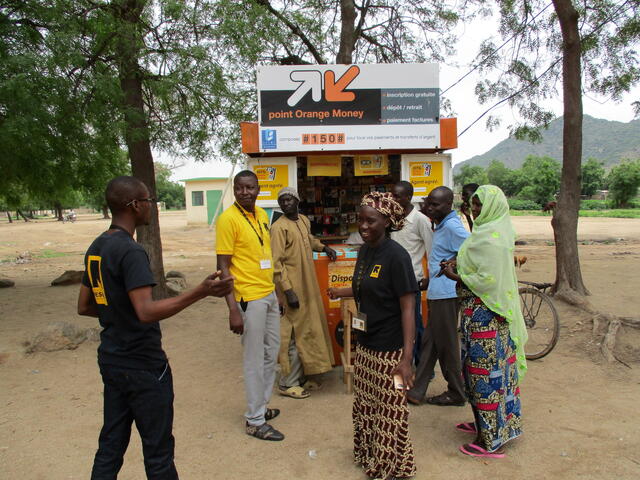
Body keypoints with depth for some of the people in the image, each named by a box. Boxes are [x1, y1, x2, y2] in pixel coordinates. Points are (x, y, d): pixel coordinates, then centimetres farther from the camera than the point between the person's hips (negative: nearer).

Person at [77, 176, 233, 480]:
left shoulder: (96, 248, 7)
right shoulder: (131, 252, -21)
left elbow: (84, 307, 13)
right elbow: (146, 311, -31)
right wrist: (200, 292, -34)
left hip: (111, 360, 9)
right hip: (142, 365, -8)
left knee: (110, 445, 18)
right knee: (157, 450, 7)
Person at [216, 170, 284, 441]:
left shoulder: (262, 215, 8)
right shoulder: (228, 219, -14)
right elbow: (223, 266, -15)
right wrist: (233, 309, -20)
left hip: (269, 294, 8)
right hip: (249, 298, -8)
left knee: (271, 353, 18)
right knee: (255, 360, 3)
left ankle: (261, 406, 37)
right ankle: (255, 421, 19)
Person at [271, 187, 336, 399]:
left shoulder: (304, 220, 9)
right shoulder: (279, 227, -15)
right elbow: (276, 263, -19)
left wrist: (323, 248, 19)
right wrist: (288, 291, -23)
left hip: (308, 286, 8)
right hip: (292, 288, -8)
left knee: (308, 330, 14)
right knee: (295, 335, -3)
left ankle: (301, 376, 28)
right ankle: (287, 383, 11)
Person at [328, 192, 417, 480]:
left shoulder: (396, 256, -17)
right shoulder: (364, 251, 5)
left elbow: (408, 308, -19)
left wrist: (407, 358, -22)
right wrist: (340, 292, 17)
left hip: (389, 350, -7)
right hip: (365, 345, 8)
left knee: (390, 413, 6)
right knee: (366, 407, 20)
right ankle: (370, 456, 41)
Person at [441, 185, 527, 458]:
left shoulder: (491, 238, -20)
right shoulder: (491, 231, 10)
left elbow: (488, 280, -25)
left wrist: (456, 277, -12)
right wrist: (459, 264, 4)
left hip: (484, 314, -10)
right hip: (478, 311, 10)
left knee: (486, 373, 0)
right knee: (477, 368, 19)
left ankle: (491, 440, 14)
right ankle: (483, 423, 35)